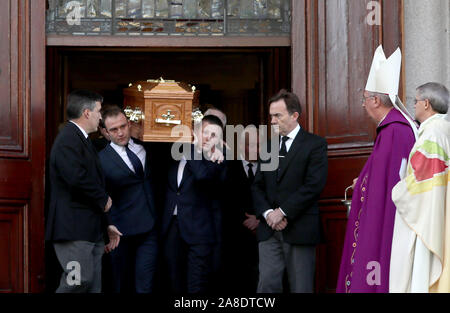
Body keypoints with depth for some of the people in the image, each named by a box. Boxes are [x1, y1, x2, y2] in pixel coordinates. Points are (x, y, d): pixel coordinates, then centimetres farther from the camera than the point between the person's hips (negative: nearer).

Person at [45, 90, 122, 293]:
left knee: (94, 286, 8)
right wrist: (104, 199, -11)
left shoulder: (81, 139, 21)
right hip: (73, 230, -10)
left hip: (91, 232, 11)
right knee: (80, 281, -18)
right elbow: (77, 178, -27)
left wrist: (106, 224, 25)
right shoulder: (68, 140, -12)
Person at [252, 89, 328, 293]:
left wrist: (283, 211, -14)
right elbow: (257, 186, 13)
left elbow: (313, 185, -11)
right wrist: (267, 213, -5)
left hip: (299, 230, -4)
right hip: (269, 230, 4)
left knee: (301, 287, 1)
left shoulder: (315, 145, -1)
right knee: (267, 284, -4)